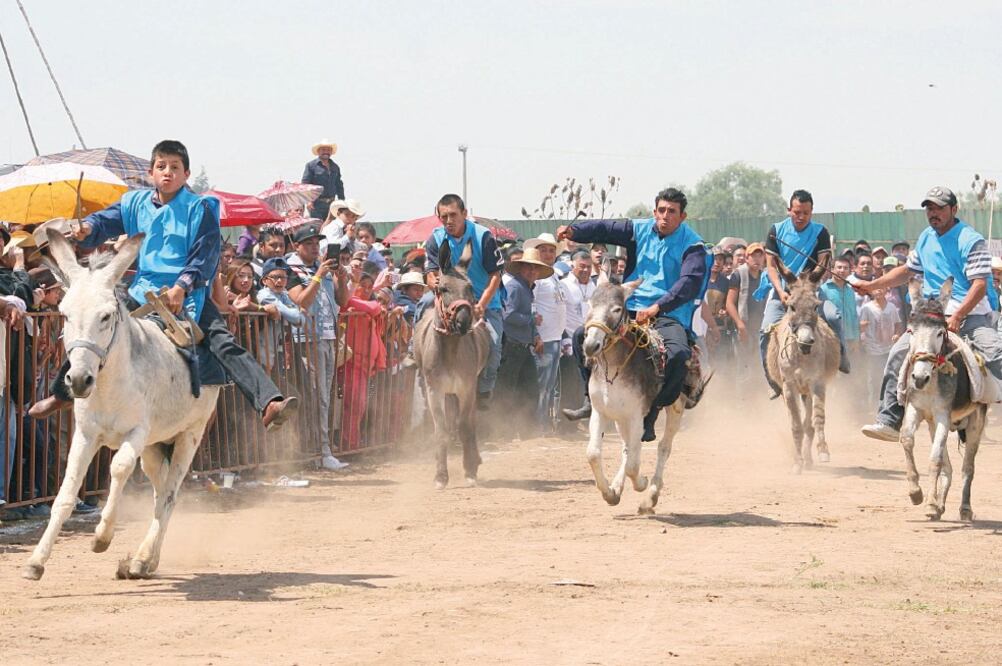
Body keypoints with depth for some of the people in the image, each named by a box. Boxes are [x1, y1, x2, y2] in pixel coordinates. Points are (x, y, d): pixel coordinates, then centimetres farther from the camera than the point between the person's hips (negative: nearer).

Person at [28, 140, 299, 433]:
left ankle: (269, 403, -39)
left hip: (188, 296, -4)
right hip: (143, 294, 4)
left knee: (224, 343, -24)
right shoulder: (136, 203, 7)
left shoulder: (200, 209, -5)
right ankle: (61, 393, 35)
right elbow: (105, 222, 0)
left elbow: (205, 257, -11)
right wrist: (86, 229, -25)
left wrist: (181, 288, -25)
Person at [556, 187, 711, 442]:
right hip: (631, 310, 5)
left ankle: (650, 413, -21)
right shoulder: (641, 230, 10)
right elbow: (604, 229, 7)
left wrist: (657, 307, -31)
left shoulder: (692, 246, -4)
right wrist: (574, 231, -13)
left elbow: (689, 283, -18)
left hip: (670, 315, -5)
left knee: (678, 354, -34)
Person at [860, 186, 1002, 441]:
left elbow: (979, 285, -17)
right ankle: (889, 420, -7)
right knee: (898, 353, -10)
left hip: (971, 315, -6)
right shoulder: (926, 238, 13)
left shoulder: (971, 240, -9)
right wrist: (873, 286, 20)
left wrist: (957, 317, -27)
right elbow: (907, 271, 28)